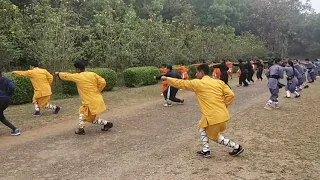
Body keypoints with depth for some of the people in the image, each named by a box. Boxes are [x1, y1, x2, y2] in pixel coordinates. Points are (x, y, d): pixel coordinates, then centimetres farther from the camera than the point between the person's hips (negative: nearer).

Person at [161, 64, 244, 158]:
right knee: (202, 125, 26)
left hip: (214, 117, -7)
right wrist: (223, 106, 11)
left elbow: (181, 83, 3)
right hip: (223, 115, 7)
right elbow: (230, 95, 0)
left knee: (214, 136, 22)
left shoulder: (197, 83, -6)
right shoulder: (219, 82, 7)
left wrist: (167, 79, 17)